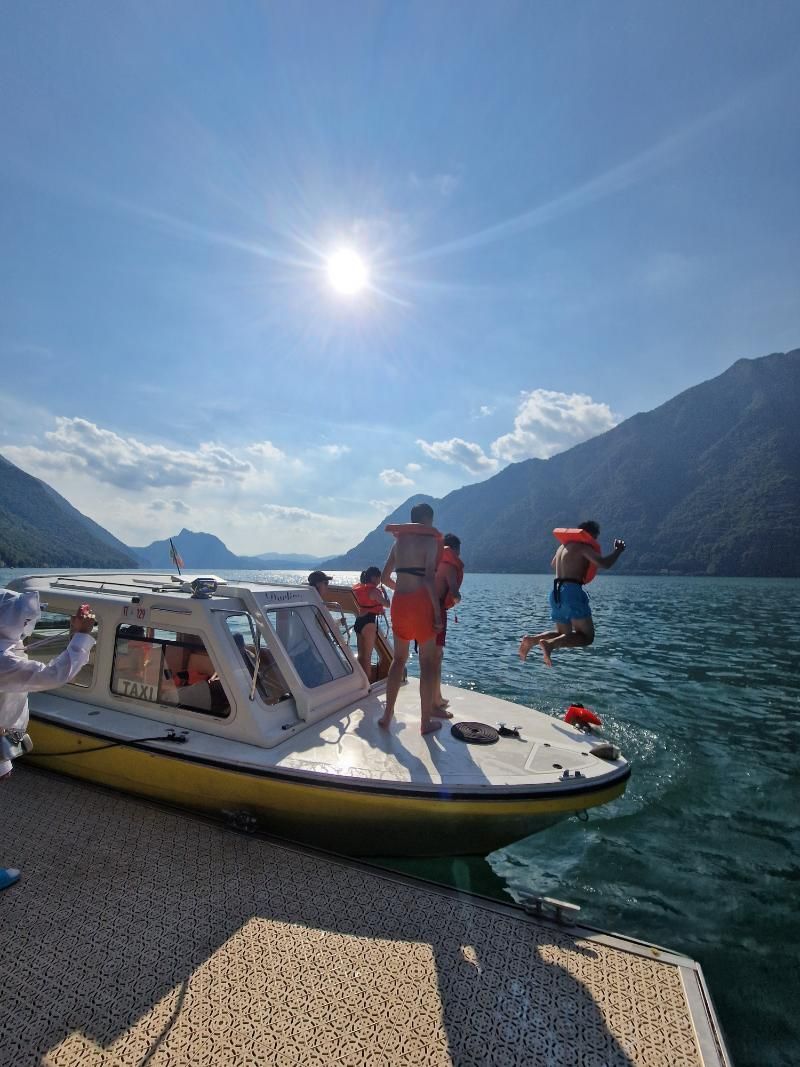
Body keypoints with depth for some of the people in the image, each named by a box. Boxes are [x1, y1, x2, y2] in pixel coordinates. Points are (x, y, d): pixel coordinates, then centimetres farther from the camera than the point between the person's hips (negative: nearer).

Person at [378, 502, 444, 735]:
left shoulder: (399, 540, 12)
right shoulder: (430, 540, -6)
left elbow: (385, 577, 14)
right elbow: (429, 578, -16)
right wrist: (437, 611, -13)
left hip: (399, 602, 5)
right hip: (421, 602, -5)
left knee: (399, 658, 17)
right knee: (427, 662, 6)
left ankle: (387, 715, 18)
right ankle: (426, 721, 13)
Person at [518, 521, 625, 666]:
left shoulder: (563, 546, 21)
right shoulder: (582, 547, -3)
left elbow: (553, 564, 39)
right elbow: (604, 564, -16)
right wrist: (618, 551, 2)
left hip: (556, 592, 8)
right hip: (572, 591, -8)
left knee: (564, 634, 20)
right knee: (587, 636, -2)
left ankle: (532, 639, -3)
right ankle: (549, 643, -23)